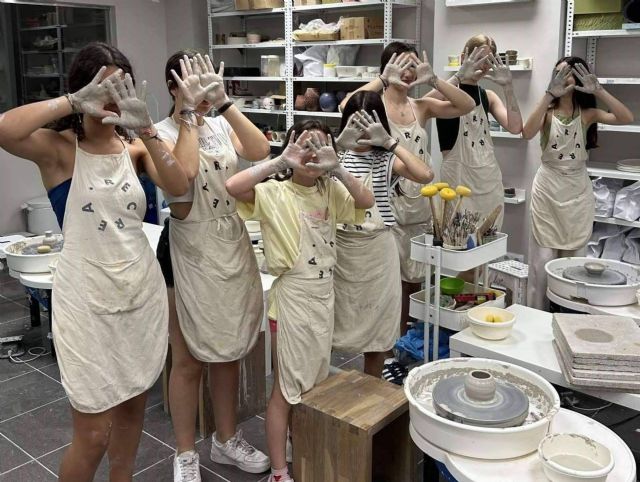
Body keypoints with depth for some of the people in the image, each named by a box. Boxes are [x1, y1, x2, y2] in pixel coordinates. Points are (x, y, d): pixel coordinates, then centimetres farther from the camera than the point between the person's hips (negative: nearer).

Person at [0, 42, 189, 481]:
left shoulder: (133, 147, 4)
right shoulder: (59, 148, -9)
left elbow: (179, 187, -14)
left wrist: (146, 129, -25)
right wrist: (73, 102, -27)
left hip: (143, 293, 5)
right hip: (89, 302, -4)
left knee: (133, 405, 19)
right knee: (93, 433, 3)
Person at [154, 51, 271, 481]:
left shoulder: (222, 126, 5)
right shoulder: (162, 133, -9)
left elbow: (260, 151, -15)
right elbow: (184, 170, -30)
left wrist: (224, 102, -17)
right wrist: (189, 110, -22)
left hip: (233, 250, 5)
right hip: (189, 254, -5)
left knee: (229, 352, 17)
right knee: (190, 360, 7)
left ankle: (227, 439, 35)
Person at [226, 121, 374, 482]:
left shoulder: (330, 191, 4)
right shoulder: (274, 193, -13)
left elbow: (367, 201, -10)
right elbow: (233, 186, -29)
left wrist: (336, 169, -21)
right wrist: (281, 162, -28)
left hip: (325, 296, 6)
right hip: (292, 299, -6)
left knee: (314, 384, 19)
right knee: (287, 388, 4)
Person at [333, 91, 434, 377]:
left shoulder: (387, 159, -2)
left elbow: (425, 175, -20)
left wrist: (389, 141, -19)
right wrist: (339, 145, -26)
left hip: (376, 250, 0)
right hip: (340, 249, 1)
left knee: (376, 324, 10)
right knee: (338, 321, 8)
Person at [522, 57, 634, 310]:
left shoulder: (588, 114, 1)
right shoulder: (548, 112, -2)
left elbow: (626, 118, -15)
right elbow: (527, 133, -23)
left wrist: (598, 90, -21)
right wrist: (549, 94, -29)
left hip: (577, 192, 2)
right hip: (547, 189, -2)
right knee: (543, 261, -3)